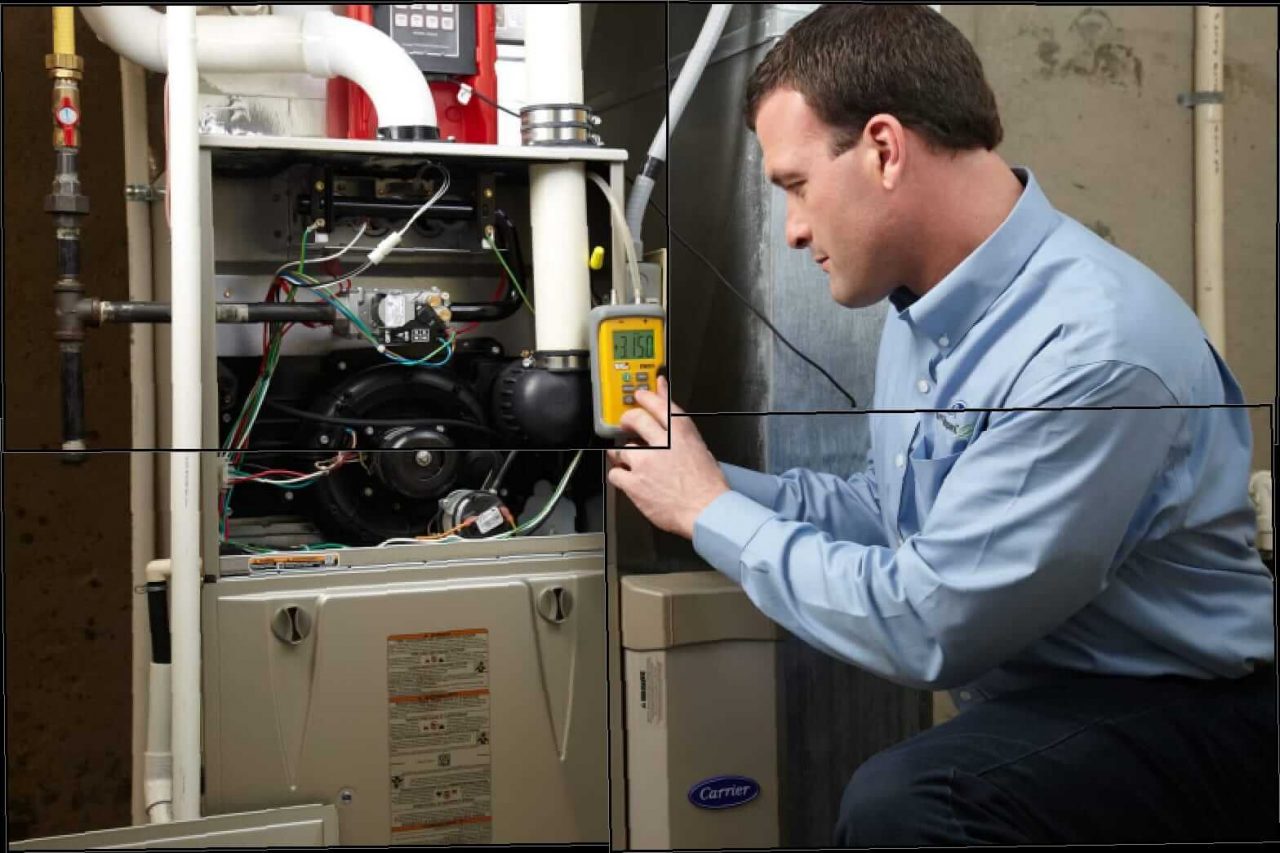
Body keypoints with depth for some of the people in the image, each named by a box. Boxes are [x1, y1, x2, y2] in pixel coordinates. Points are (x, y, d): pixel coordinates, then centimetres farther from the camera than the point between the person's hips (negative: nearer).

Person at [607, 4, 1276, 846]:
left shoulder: (1095, 345, -27)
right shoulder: (927, 302, 3)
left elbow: (926, 626, -24)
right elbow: (894, 509, 15)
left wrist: (712, 511, -13)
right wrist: (706, 481, 2)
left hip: (1176, 715, -8)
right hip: (1029, 691, 8)